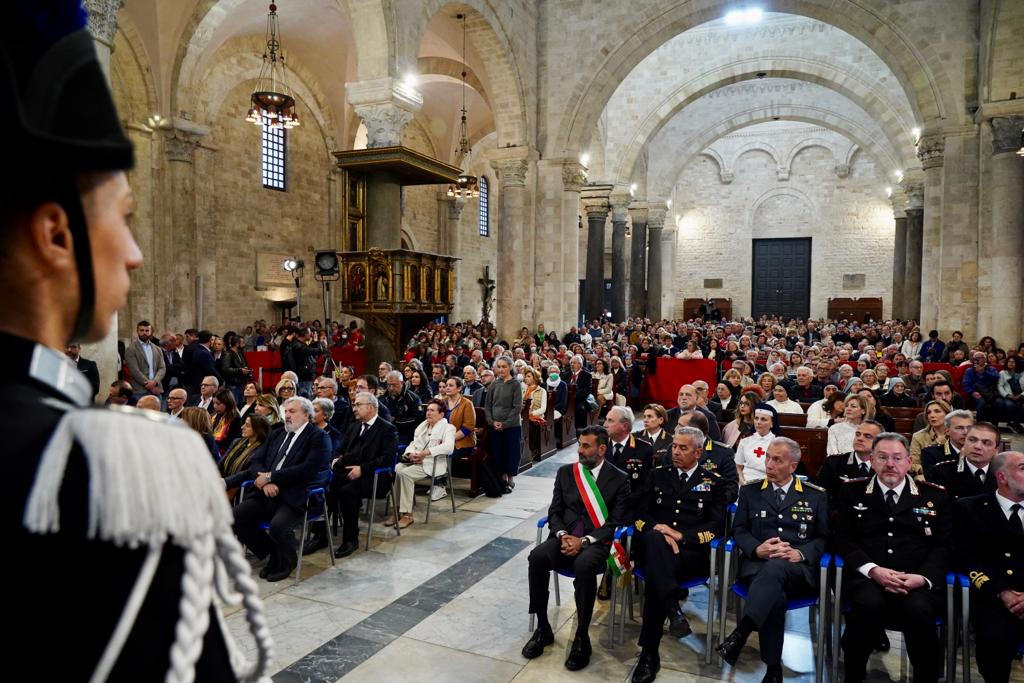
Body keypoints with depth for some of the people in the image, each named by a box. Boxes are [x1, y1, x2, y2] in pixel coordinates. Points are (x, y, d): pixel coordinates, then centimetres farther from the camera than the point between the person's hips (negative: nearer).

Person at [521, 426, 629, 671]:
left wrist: (585, 541, -17)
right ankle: (542, 628, -10)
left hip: (597, 542, -3)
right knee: (537, 556, -28)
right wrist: (562, 535, -11)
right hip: (565, 537, 4)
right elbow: (554, 512, 10)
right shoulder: (565, 472, 12)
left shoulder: (619, 479, 1)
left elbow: (617, 522, -6)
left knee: (584, 565, -37)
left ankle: (581, 638, -19)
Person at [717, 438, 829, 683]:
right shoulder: (750, 491, 16)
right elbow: (739, 530, 12)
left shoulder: (816, 496, 13)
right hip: (758, 563, 1)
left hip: (798, 569, -1)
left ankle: (740, 633, -42)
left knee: (775, 568, -39)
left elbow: (825, 538, 9)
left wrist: (800, 553, -12)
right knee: (774, 594, -35)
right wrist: (757, 549, -10)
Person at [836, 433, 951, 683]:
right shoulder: (852, 491, 12)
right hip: (866, 578, 0)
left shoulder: (934, 496, 15)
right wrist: (873, 570, -11)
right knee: (869, 605, -33)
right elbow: (843, 539, 7)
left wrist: (924, 577, -10)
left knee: (919, 611, -32)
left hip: (917, 582, 1)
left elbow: (944, 545, 9)